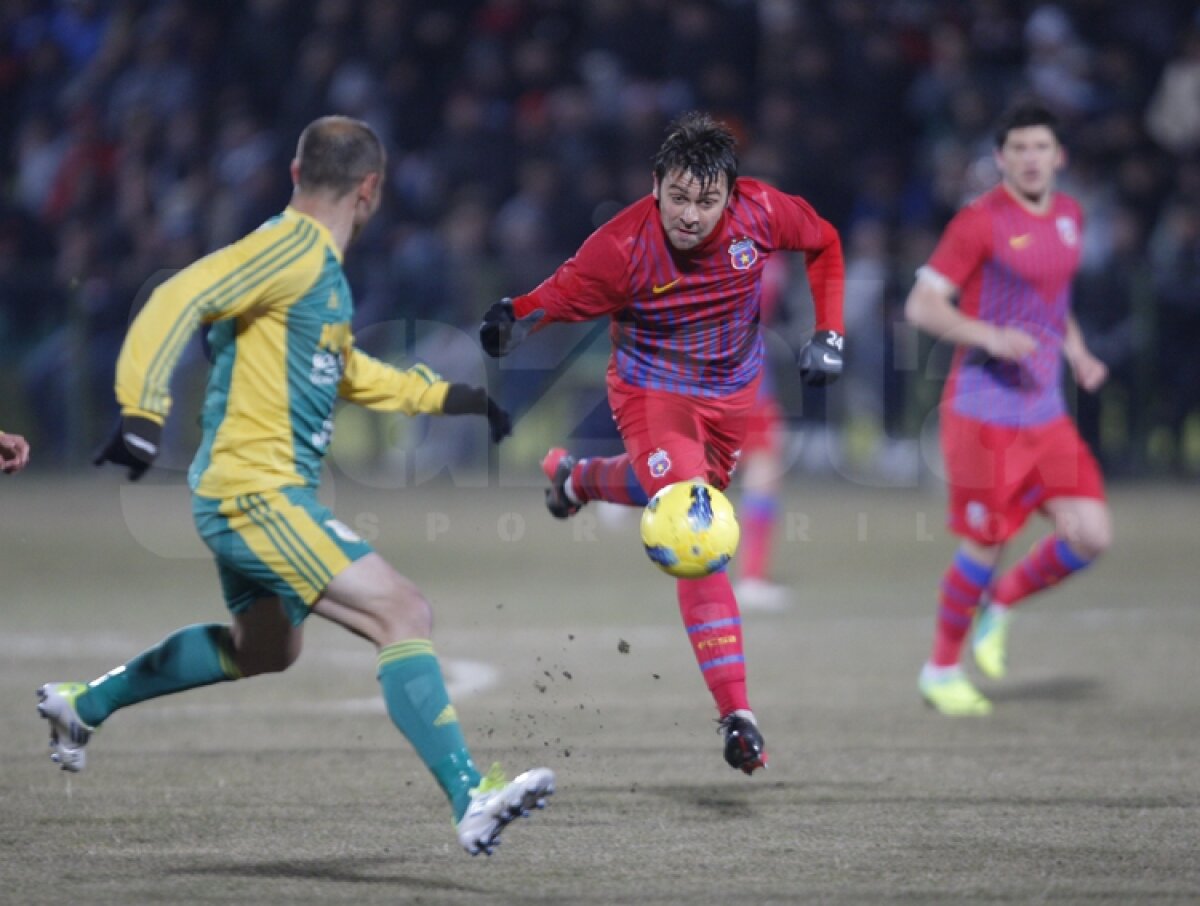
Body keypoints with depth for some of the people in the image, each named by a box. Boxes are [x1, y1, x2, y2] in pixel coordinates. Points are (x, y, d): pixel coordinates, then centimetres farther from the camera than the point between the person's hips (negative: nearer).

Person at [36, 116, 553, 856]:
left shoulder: (319, 265, 17)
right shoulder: (293, 248, -14)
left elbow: (345, 371, 32)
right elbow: (180, 301, -25)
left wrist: (451, 398, 32)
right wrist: (142, 414, -36)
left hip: (249, 497, 11)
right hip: (258, 494, -11)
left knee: (265, 649, 30)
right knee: (405, 613, -18)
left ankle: (84, 704, 41)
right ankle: (473, 801, -25)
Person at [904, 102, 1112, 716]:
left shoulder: (1068, 216, 11)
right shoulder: (982, 221, -10)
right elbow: (921, 305, -11)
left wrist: (1078, 353, 10)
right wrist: (989, 337, -25)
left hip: (1045, 414, 6)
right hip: (983, 408, -6)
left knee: (1091, 536, -6)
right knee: (985, 546, -3)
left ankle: (1000, 606, 19)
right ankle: (941, 670, 17)